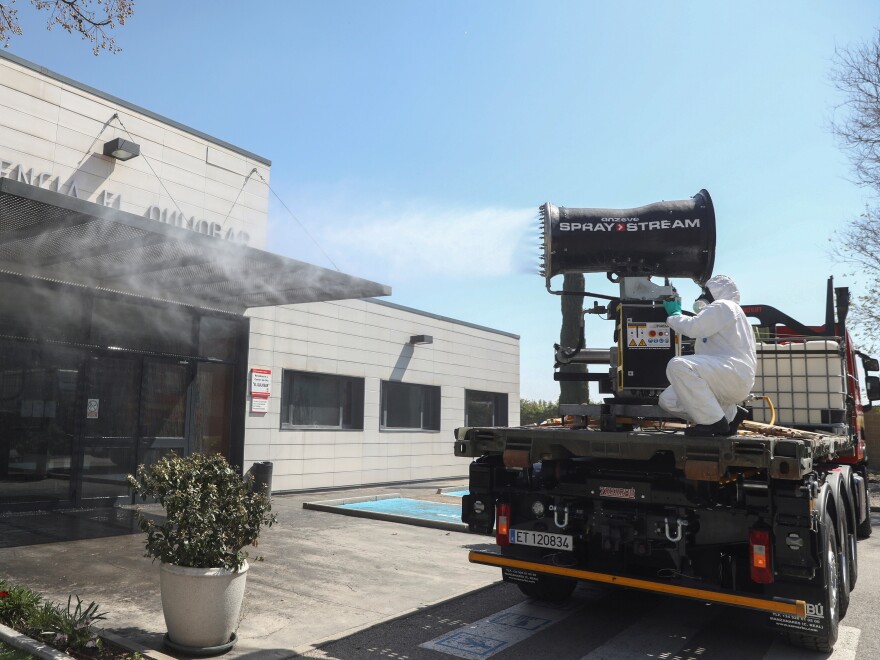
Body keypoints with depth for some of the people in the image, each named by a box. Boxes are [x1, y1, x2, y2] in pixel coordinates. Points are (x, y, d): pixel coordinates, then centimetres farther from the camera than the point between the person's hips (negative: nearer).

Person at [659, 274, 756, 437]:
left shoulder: (723, 306, 1)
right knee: (668, 400, 2)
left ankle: (715, 423, -25)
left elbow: (693, 327, -11)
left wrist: (674, 314, 7)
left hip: (735, 372, -10)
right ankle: (730, 414, 3)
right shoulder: (718, 310, 33)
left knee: (678, 365, -31)